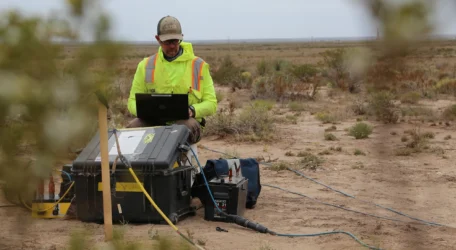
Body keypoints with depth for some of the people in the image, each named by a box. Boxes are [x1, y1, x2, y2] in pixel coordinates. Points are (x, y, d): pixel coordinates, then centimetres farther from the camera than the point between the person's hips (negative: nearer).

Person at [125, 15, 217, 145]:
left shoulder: (198, 66, 8)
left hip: (185, 121, -1)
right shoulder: (145, 66, 14)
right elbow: (133, 101, 14)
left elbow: (211, 104, 6)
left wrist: (192, 110, -17)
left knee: (191, 126, -38)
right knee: (133, 126, -31)